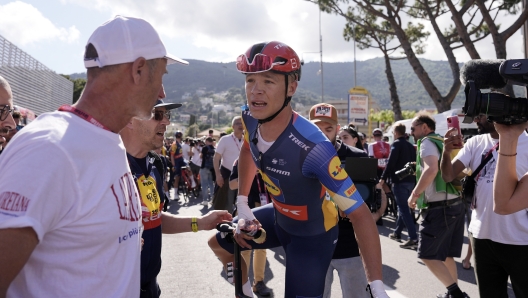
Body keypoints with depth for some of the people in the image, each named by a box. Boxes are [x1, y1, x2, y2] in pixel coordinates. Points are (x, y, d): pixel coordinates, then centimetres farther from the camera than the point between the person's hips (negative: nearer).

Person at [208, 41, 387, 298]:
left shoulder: (313, 147, -40)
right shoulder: (250, 119, -19)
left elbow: (360, 214, -34)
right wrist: (241, 204, 5)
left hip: (312, 234, -6)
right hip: (278, 217, 7)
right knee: (219, 244, 20)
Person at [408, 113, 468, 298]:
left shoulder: (427, 142, -7)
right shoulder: (441, 142, 20)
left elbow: (431, 170, -25)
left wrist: (414, 194, -16)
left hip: (439, 207, -9)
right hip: (455, 203, 10)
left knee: (427, 254, -5)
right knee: (445, 254, 16)